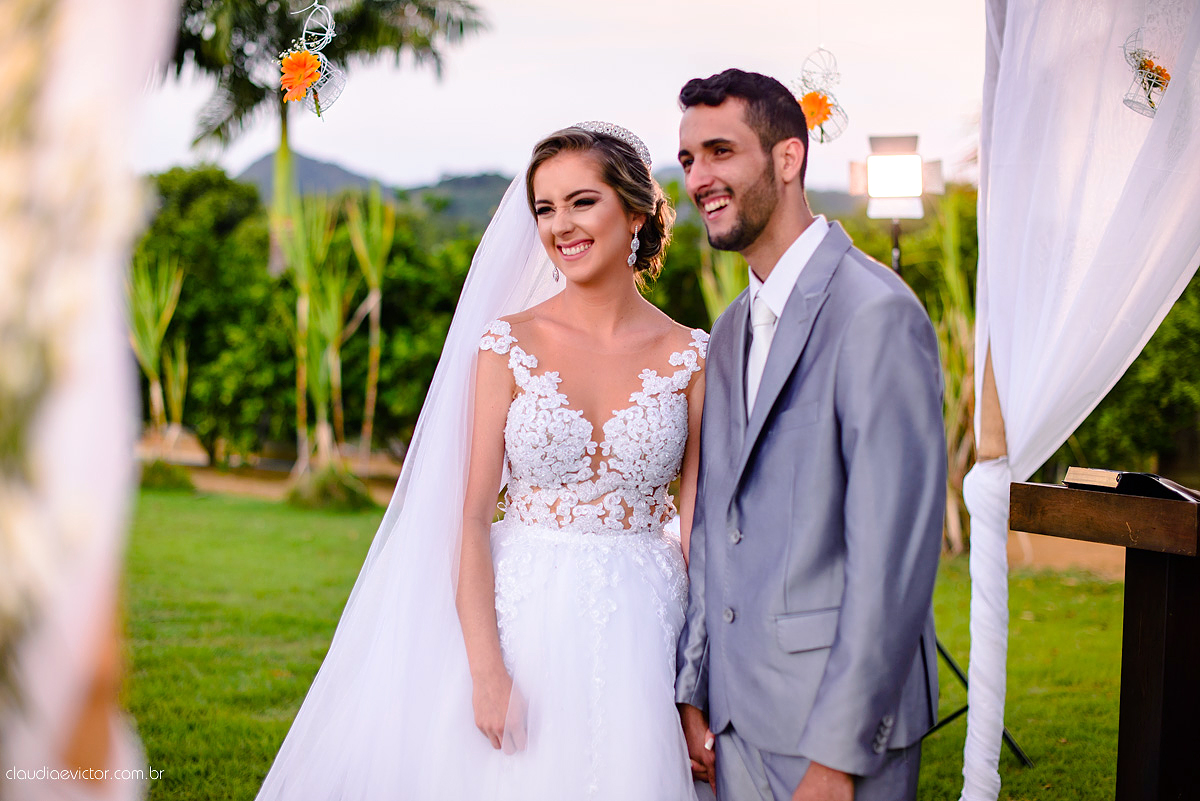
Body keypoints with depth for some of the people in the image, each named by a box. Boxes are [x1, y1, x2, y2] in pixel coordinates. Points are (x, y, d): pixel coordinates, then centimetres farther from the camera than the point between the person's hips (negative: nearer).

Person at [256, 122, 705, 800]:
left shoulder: (691, 358, 0)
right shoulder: (508, 345, -2)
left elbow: (698, 523, 1)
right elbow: (471, 514, -4)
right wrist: (486, 670, -14)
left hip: (644, 631, 1)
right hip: (523, 617, -1)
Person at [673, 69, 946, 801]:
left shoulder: (876, 314, -15)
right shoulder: (730, 334, 12)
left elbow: (894, 554, -19)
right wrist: (692, 691, 9)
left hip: (839, 715, -7)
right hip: (736, 713, 7)